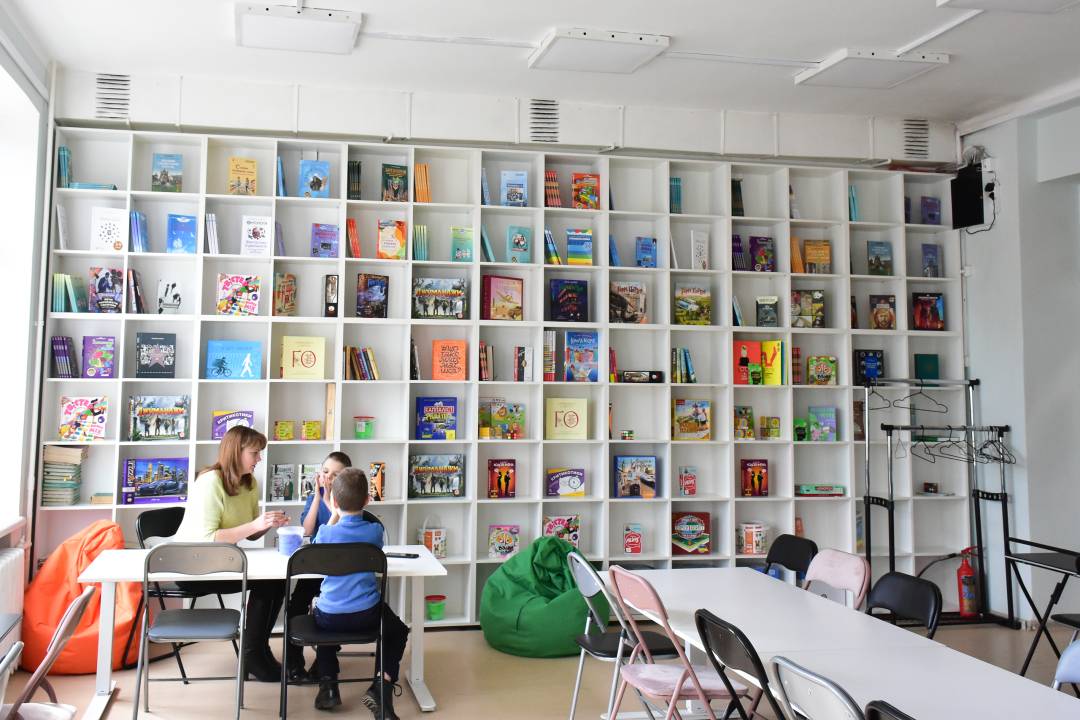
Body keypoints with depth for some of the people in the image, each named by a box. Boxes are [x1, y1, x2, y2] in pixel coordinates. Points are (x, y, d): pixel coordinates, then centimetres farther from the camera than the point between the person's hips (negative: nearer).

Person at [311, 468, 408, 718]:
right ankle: (381, 686, 5)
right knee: (398, 631, 29)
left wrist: (335, 515, 13)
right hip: (367, 615, -1)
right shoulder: (375, 530, -5)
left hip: (330, 617, 1)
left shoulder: (325, 532, -8)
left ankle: (328, 683, 23)